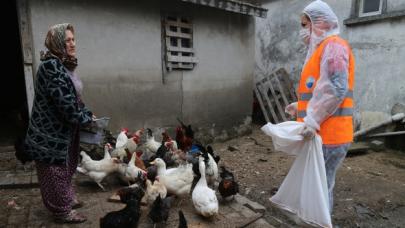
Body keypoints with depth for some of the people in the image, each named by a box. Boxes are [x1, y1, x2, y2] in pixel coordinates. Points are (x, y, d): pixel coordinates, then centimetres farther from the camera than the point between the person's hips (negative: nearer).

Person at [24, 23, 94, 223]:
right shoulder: (51, 66, -22)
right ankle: (62, 211, 25)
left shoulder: (65, 65, 8)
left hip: (64, 129, 10)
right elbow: (65, 103, -27)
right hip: (51, 132, -10)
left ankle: (66, 198, 44)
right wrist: (86, 119, -14)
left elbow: (74, 97, 13)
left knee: (67, 165, 23)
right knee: (56, 170, 7)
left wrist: (87, 114, 4)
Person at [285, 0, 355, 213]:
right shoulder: (321, 48, 20)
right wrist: (299, 107, 25)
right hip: (321, 134, 10)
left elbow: (335, 89, -23)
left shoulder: (333, 46, -10)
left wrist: (313, 120, -26)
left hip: (328, 135, -10)